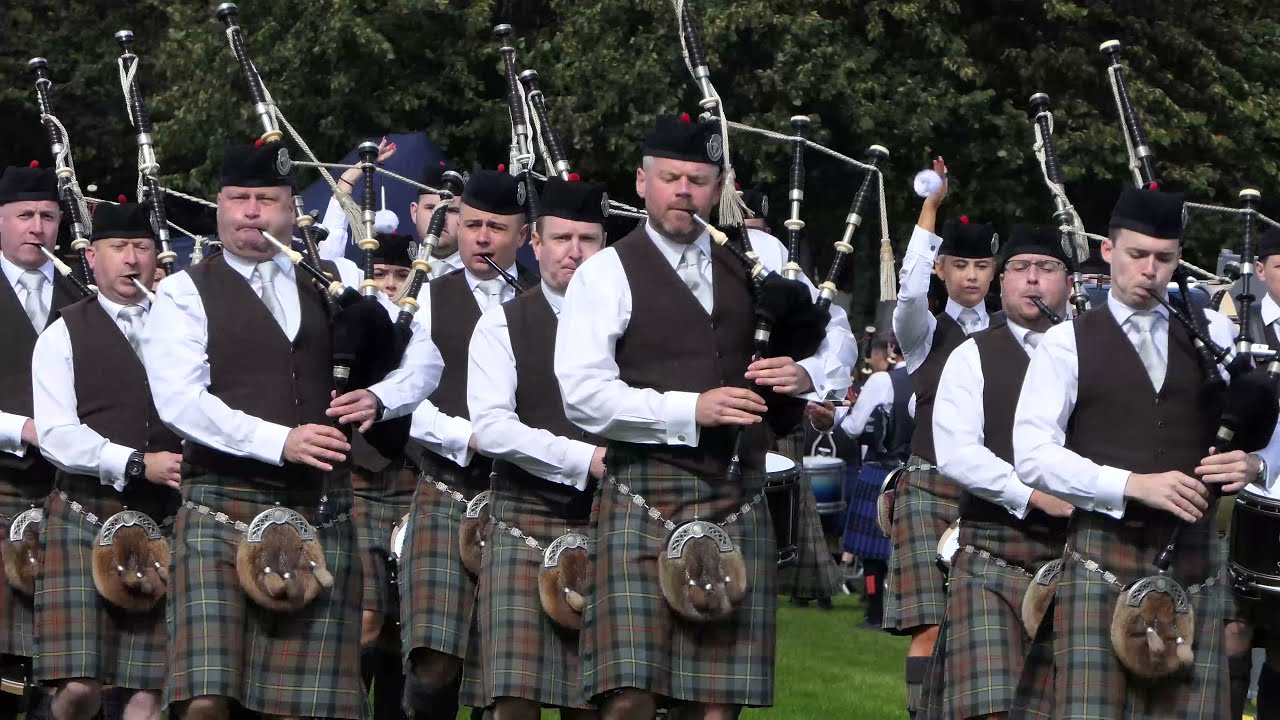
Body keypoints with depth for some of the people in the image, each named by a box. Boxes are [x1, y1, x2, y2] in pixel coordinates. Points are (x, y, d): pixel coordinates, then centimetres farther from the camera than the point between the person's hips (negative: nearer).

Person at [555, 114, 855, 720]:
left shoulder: (756, 255, 13)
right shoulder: (607, 274, 0)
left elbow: (835, 330, 21)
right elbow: (582, 395, -10)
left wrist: (809, 374, -2)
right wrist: (691, 409, -17)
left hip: (737, 501, 4)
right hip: (645, 498, -4)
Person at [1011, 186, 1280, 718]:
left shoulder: (1210, 335, 14)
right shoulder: (1068, 344, 4)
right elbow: (1033, 456, -6)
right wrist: (1134, 484, -16)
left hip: (1193, 554, 3)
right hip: (1103, 550, -3)